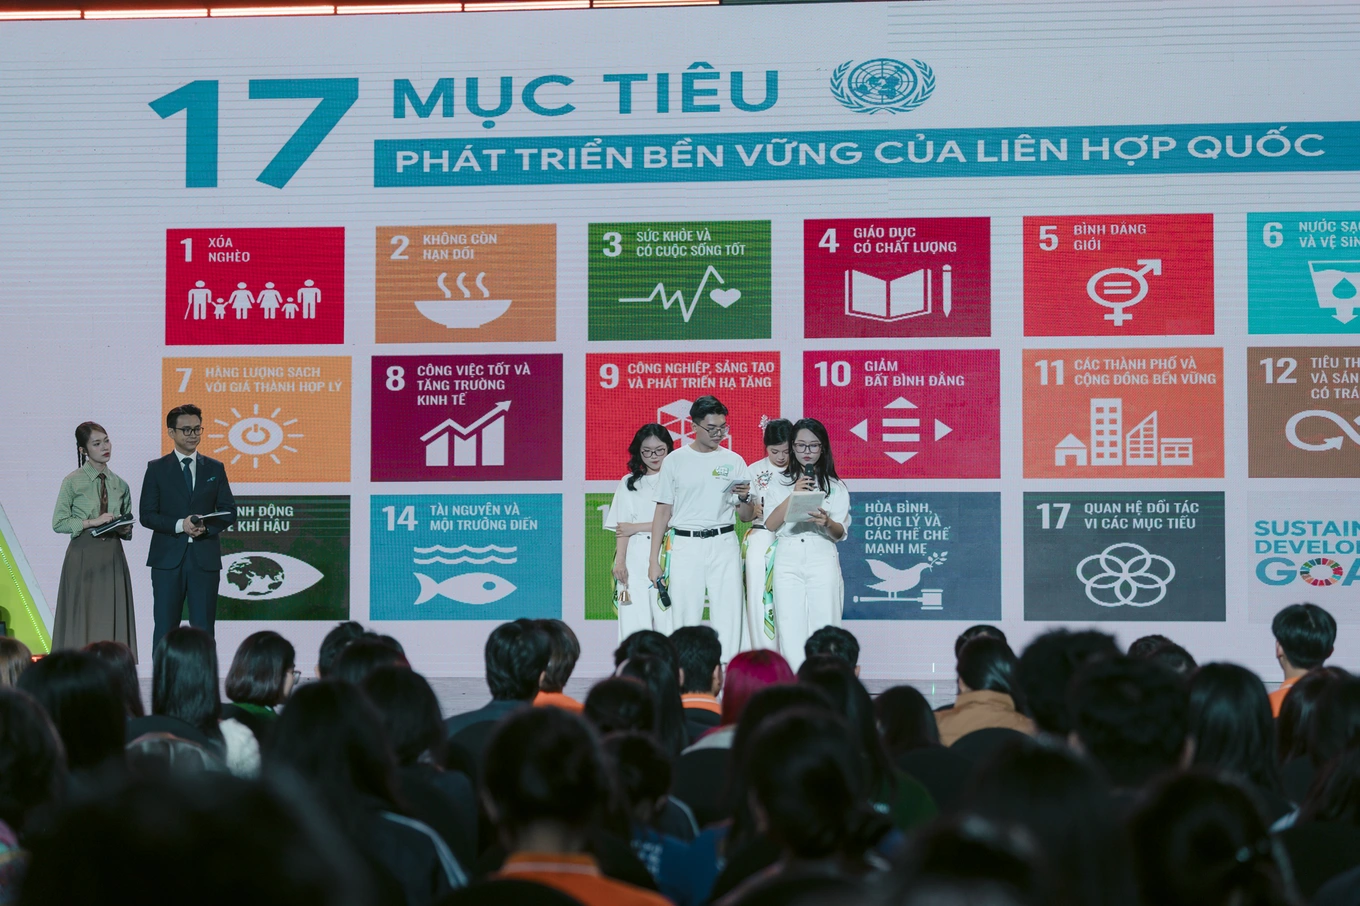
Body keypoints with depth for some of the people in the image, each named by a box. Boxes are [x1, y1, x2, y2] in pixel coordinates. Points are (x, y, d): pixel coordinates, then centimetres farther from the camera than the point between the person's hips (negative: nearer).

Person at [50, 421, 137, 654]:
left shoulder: (120, 485, 11)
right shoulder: (73, 482, -1)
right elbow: (58, 523, -5)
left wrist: (124, 529, -2)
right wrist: (92, 522, -14)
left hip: (112, 557, 4)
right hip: (83, 556, -4)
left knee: (112, 621, 0)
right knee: (82, 621, -4)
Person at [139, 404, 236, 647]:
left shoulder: (215, 469, 12)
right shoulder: (157, 469, 6)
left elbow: (229, 511, 9)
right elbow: (147, 515, 0)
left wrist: (207, 527, -11)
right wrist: (180, 525, -16)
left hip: (205, 559, 1)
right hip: (168, 558, -1)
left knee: (203, 628, 1)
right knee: (165, 627, 0)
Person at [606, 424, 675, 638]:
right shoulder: (628, 483, 14)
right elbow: (622, 528, 7)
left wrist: (637, 528, -5)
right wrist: (619, 561, -5)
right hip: (635, 558, 2)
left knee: (667, 619, -7)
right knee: (634, 619, -5)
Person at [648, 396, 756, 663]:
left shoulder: (734, 461, 9)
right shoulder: (675, 461, 6)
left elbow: (747, 517, 12)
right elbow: (663, 512, 7)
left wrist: (744, 499, -11)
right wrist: (654, 560, 2)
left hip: (724, 544, 1)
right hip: (685, 545, -1)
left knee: (728, 616, -4)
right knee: (685, 618, -1)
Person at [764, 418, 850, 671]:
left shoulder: (835, 486, 12)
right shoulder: (780, 482, 14)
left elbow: (840, 532, 4)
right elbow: (770, 524, 3)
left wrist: (827, 522, -18)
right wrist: (793, 496, -8)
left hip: (822, 562, 0)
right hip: (787, 561, 0)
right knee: (790, 631, -8)